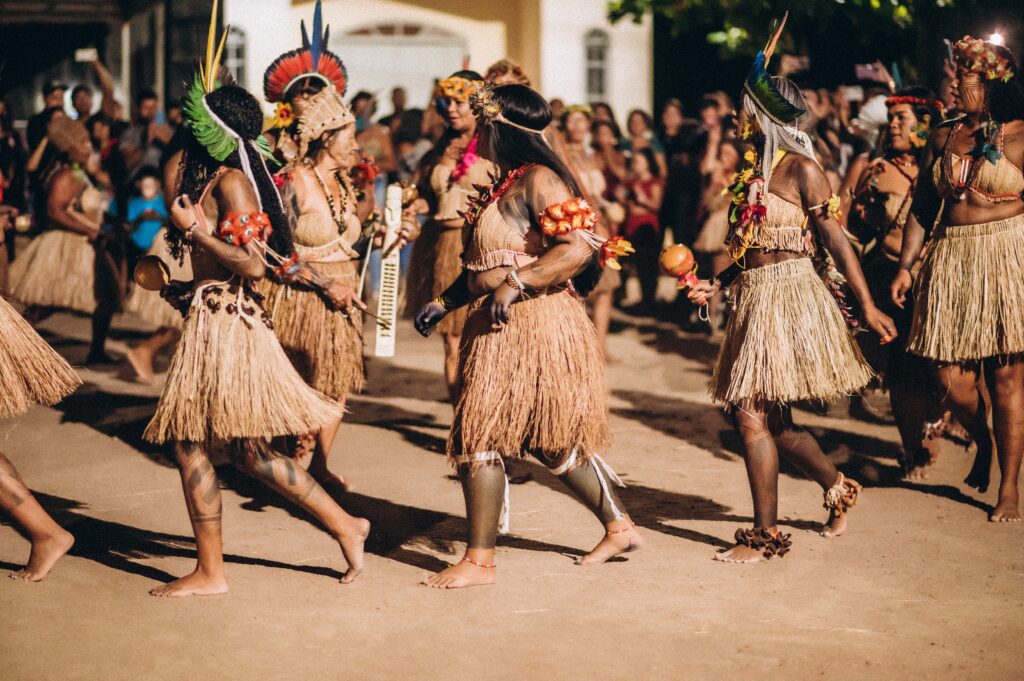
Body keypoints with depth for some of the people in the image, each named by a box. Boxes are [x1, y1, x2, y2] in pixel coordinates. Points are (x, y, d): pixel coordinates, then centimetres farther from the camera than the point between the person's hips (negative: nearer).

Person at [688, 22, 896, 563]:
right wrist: (715, 285, 10)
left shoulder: (801, 169, -8)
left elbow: (834, 237, -10)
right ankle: (837, 487, 32)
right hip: (755, 297, 8)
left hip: (787, 295, -8)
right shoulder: (756, 170, 14)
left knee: (752, 413, -10)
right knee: (770, 418, 12)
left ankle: (766, 534, -1)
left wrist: (867, 305, -12)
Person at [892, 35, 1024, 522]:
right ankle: (982, 443, 34)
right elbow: (922, 207, 13)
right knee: (952, 378, 1)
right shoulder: (942, 138, 12)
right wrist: (906, 266, 8)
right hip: (951, 262, 4)